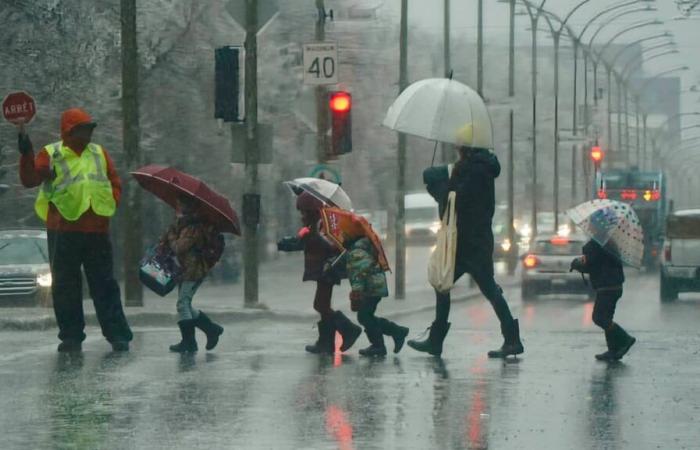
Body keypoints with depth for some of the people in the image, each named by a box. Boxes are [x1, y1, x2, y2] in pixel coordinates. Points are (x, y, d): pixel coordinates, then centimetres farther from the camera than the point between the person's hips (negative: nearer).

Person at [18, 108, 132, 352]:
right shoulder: (51, 154, 2)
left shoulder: (99, 153, 12)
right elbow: (30, 179, -9)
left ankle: (118, 335, 2)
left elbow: (115, 183, 17)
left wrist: (110, 205, 1)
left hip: (97, 230, 2)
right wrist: (26, 154, -23)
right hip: (63, 230, -2)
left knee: (105, 284, 2)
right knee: (65, 286, 3)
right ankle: (71, 336, 11)